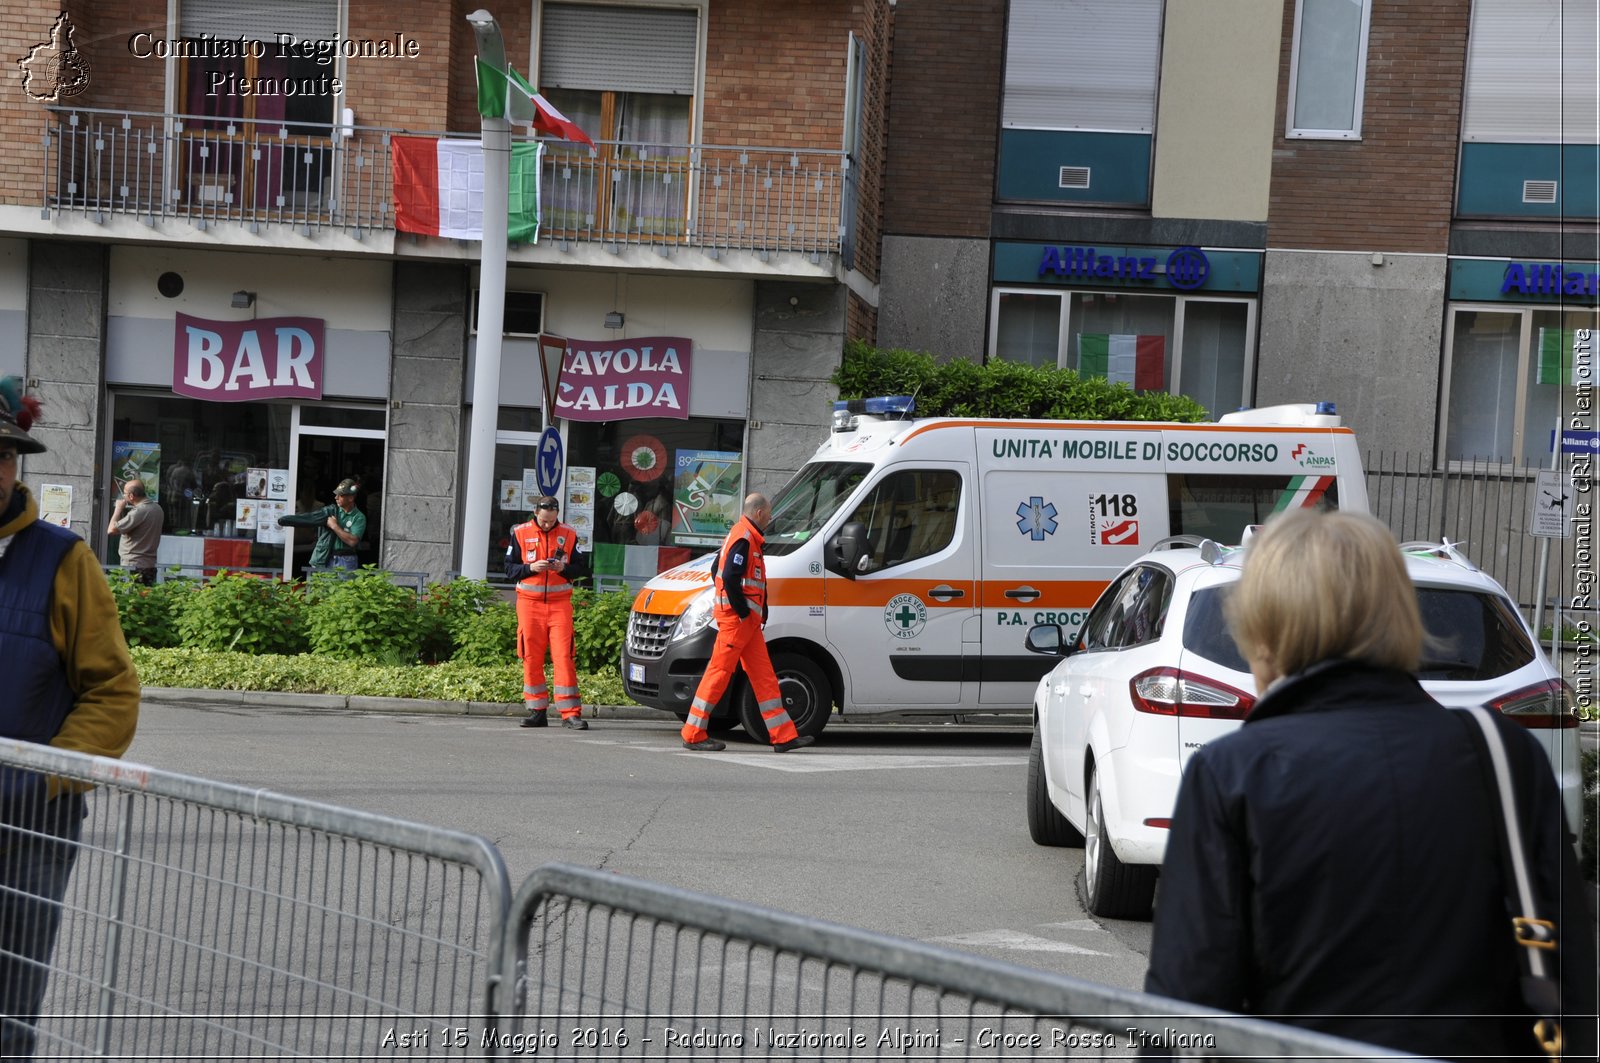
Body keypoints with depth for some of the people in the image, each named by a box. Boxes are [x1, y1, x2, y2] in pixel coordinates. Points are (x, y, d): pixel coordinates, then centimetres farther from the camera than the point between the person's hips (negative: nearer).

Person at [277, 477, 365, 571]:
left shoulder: (359, 517, -3)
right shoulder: (330, 511, 6)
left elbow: (352, 541, -14)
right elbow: (306, 518, -2)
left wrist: (335, 527, -10)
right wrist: (283, 520, -13)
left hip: (346, 563, -3)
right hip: (325, 560, 3)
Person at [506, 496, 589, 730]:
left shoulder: (568, 535, 7)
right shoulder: (520, 534, 5)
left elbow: (580, 568, 9)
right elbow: (509, 568, 5)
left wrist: (564, 568, -12)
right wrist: (531, 568, -12)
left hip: (559, 603, -1)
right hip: (529, 603, 1)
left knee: (564, 656, -8)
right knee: (531, 657, 1)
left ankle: (570, 713, -9)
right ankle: (536, 710, 10)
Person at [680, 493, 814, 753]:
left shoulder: (743, 535, 18)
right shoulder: (744, 539, -15)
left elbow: (716, 570, 25)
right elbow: (730, 578, -25)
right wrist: (743, 612, -18)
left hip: (746, 620, 11)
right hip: (737, 617, -11)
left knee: (764, 675, 9)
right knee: (719, 672, -6)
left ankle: (784, 735, 9)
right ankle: (693, 735, -1)